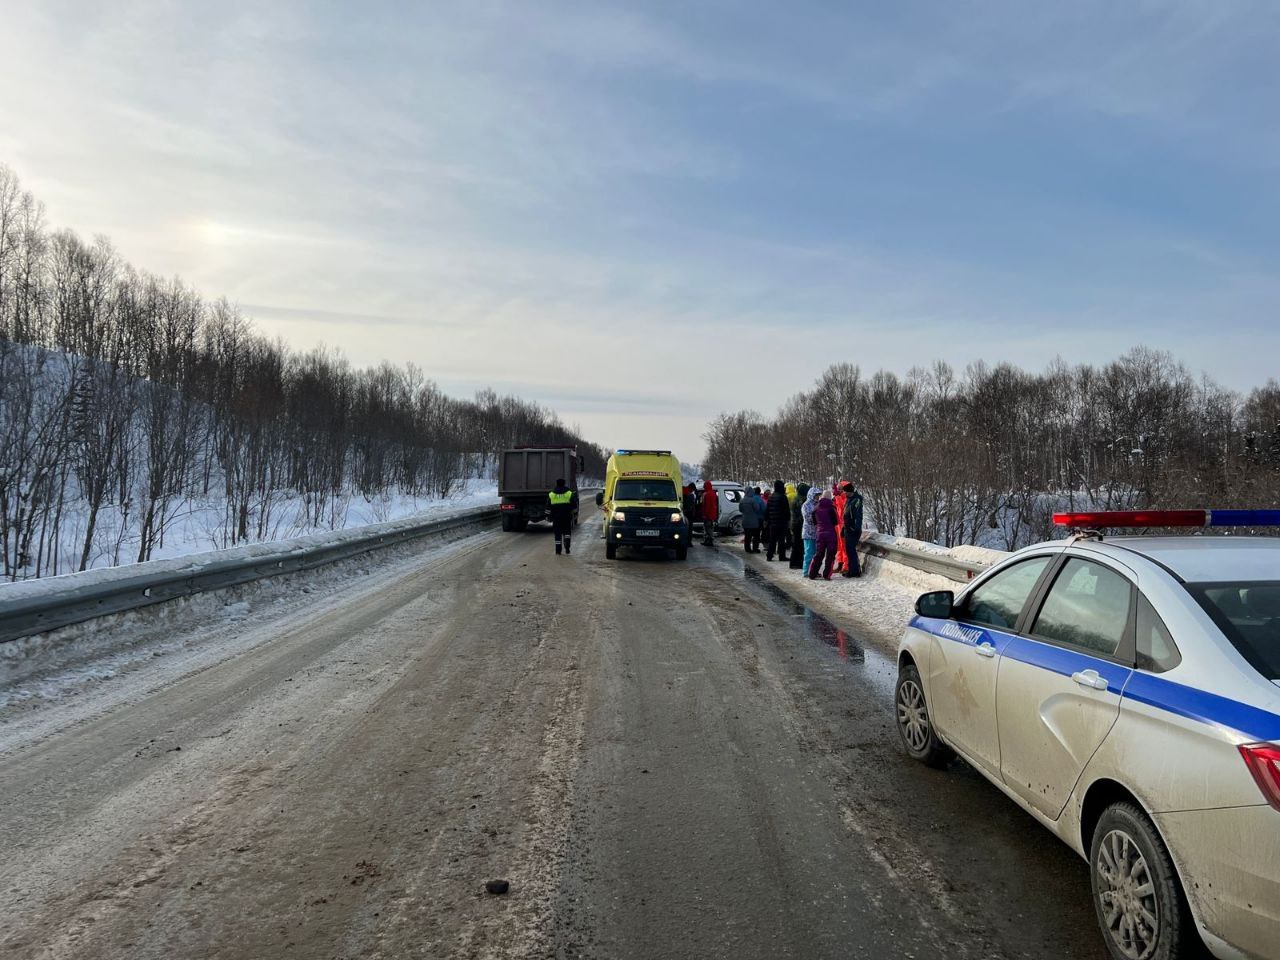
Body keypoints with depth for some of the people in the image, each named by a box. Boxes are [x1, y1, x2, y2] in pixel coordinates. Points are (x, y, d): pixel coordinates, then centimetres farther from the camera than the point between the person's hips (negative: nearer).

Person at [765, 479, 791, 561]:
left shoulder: (771, 497, 9)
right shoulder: (782, 497, -12)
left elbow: (767, 510, 14)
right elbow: (786, 510, -13)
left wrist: (766, 519, 20)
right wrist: (788, 520, -6)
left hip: (772, 522, 6)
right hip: (782, 522, -6)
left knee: (772, 539, 11)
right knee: (781, 539, -1)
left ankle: (769, 555, 9)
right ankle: (782, 556, 1)